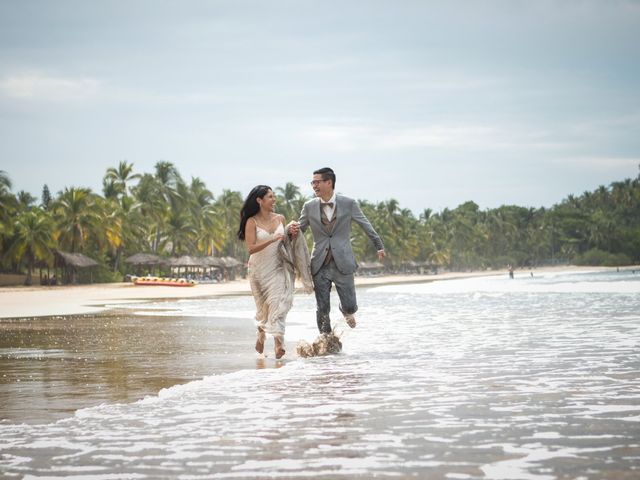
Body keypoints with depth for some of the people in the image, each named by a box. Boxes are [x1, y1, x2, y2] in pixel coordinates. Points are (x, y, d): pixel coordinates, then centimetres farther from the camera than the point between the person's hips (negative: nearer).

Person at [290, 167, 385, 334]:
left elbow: (365, 225, 9)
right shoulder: (309, 207, 1)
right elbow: (299, 229, 10)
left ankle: (346, 311, 37)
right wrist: (294, 230, -15)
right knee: (322, 310, 0)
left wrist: (379, 245, 18)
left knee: (350, 307, 1)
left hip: (343, 264, -1)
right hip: (320, 266, 1)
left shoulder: (348, 203, -3)